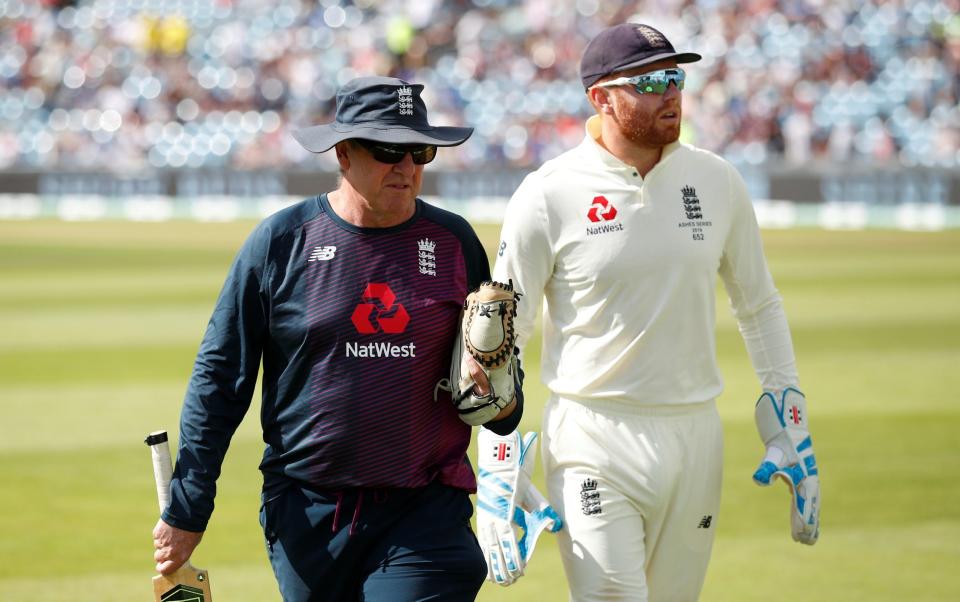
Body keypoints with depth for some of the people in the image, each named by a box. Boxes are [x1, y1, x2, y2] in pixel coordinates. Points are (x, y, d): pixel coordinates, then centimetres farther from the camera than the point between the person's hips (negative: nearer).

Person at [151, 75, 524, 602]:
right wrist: (187, 512, -3)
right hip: (306, 512, 0)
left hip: (423, 514, 1)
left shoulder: (453, 241, 6)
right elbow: (220, 376, 1)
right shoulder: (282, 240, -1)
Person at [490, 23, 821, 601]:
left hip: (696, 437, 4)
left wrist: (792, 436, 10)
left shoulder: (717, 182, 5)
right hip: (594, 443, -4)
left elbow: (760, 308, 16)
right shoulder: (548, 197, -7)